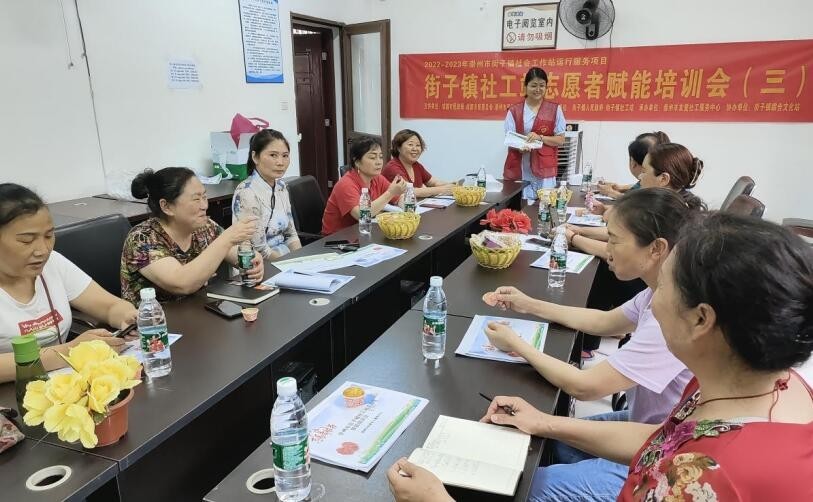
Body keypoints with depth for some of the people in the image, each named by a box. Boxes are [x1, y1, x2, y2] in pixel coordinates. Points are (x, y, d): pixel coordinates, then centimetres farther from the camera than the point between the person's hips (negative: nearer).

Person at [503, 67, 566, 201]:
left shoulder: (555, 109, 5)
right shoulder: (514, 110, 5)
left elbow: (561, 140, 4)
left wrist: (540, 137, -13)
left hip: (544, 168, 0)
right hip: (518, 168, 0)